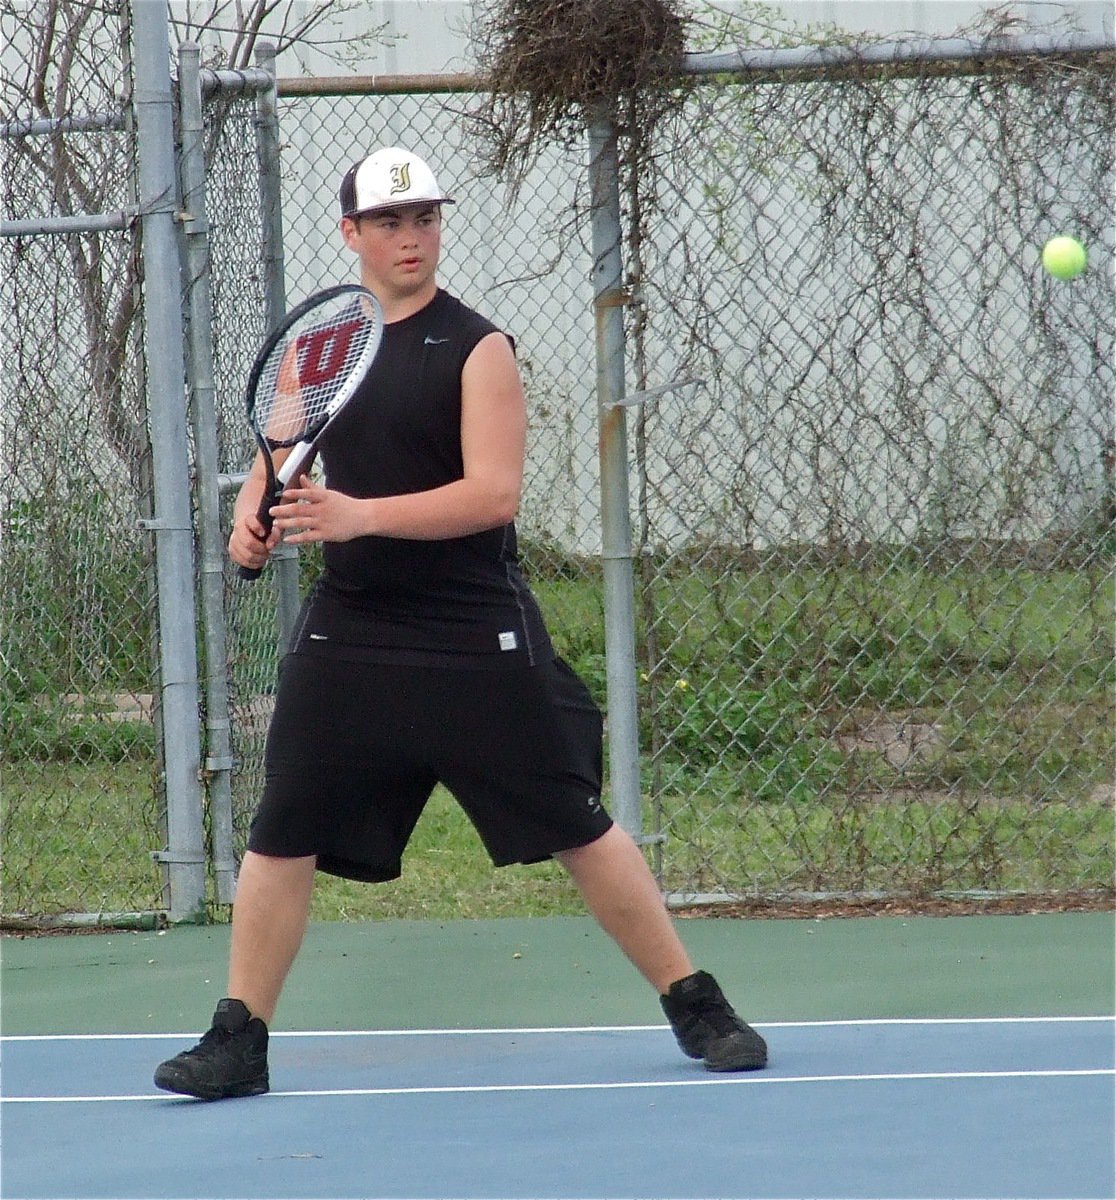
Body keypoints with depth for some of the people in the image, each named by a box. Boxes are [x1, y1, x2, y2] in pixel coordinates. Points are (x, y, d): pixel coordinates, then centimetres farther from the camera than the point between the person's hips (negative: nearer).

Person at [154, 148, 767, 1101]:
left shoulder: (475, 350, -7)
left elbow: (495, 492, -16)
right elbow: (280, 457, 20)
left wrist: (362, 515, -26)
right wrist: (252, 520, -4)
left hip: (479, 642, -4)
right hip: (348, 637, 4)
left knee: (578, 829, -1)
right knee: (281, 835, 1)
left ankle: (696, 1007, 8)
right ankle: (239, 1039, 10)